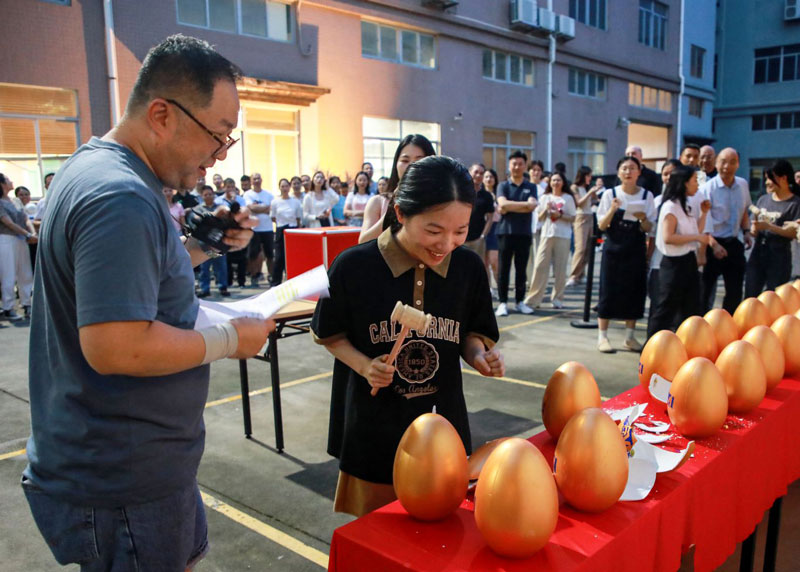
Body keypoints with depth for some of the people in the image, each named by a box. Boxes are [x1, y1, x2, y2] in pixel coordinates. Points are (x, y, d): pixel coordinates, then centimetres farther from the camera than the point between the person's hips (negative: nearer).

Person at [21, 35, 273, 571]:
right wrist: (229, 340, -20)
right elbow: (114, 347, -33)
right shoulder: (120, 200, -27)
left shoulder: (95, 167, 8)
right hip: (121, 481, -10)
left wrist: (203, 245, 4)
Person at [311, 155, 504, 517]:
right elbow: (330, 334, -1)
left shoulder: (468, 267, -8)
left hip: (443, 423, 2)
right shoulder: (353, 267, -16)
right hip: (375, 429, -2)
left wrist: (479, 355, -13)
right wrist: (363, 365, -17)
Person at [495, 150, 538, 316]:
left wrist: (509, 208, -13)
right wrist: (525, 204, -11)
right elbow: (503, 204, -13)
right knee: (504, 268, 1)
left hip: (524, 233, 2)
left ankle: (520, 301, 17)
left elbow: (531, 206, -9)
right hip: (506, 232, -1)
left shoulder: (531, 187, 8)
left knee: (521, 269, 7)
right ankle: (503, 302, 7)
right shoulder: (503, 186, 5)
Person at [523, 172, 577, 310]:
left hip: (563, 236, -1)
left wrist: (560, 215, -11)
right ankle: (533, 299, 0)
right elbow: (539, 218, 11)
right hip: (547, 234, 2)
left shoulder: (568, 198, 6)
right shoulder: (545, 198, 12)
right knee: (540, 266, -4)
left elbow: (573, 218, 4)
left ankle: (557, 299, 10)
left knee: (560, 268, 0)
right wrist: (546, 209, -7)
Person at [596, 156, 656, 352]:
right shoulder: (610, 194, -2)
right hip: (613, 249, -2)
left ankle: (630, 337, 18)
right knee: (609, 292, 0)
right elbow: (601, 226, -3)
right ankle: (602, 336, 8)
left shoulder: (646, 195, 2)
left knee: (634, 292, 6)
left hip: (636, 250, 2)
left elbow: (648, 228, 2)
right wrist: (612, 210, -19)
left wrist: (642, 219, -18)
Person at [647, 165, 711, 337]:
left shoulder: (689, 205, 14)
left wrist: (704, 213, 11)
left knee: (691, 308, 12)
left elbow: (696, 231, 21)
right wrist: (697, 237, -19)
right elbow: (668, 237, -22)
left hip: (689, 261, 9)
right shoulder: (671, 206, -13)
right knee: (666, 308, -2)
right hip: (674, 263, -9)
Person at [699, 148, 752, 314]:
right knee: (705, 290, 0)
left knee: (735, 291, 11)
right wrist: (714, 245, -25)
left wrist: (746, 231, 6)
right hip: (713, 244, -6)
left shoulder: (743, 185, 6)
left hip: (734, 244, 6)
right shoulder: (708, 188, -12)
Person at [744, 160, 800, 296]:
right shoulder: (763, 199, 9)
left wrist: (769, 226, -20)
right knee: (749, 298, 7)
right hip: (757, 254, 5)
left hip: (779, 259, -5)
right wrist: (753, 230, -8)